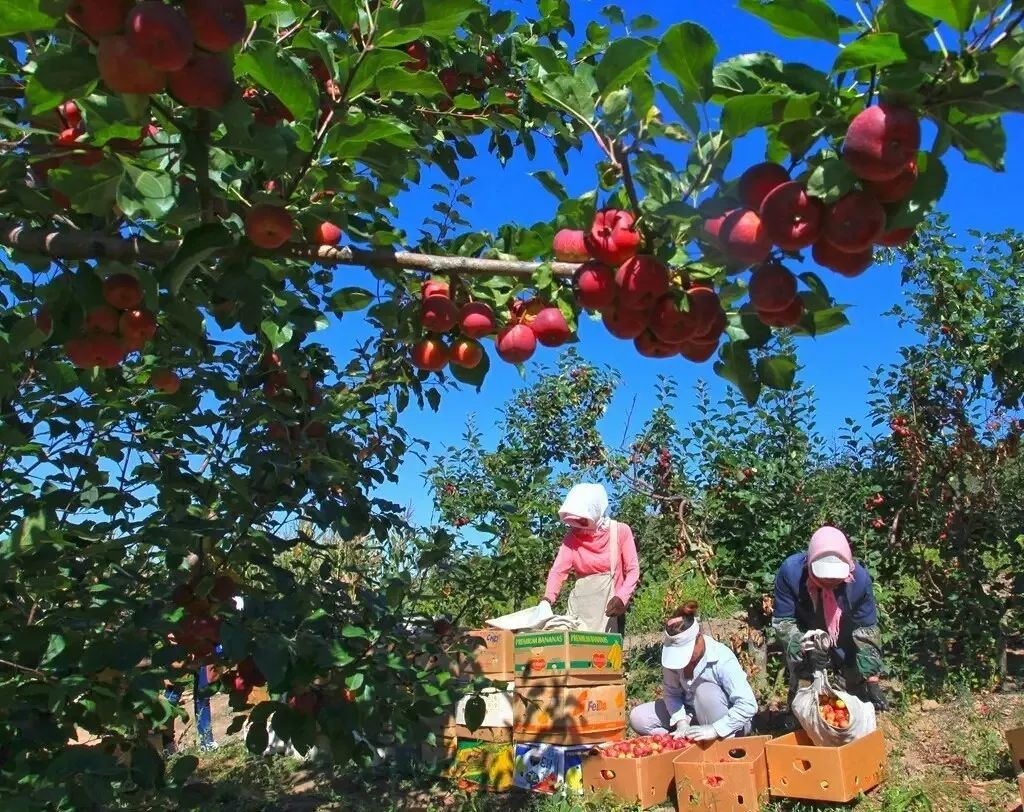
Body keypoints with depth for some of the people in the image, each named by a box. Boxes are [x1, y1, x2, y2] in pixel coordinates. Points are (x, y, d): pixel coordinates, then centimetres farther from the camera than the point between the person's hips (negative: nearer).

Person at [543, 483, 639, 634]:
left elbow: (633, 570, -5)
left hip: (610, 604, -2)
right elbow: (558, 570, -10)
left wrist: (622, 597, -22)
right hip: (580, 606, 2)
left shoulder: (620, 531, -5)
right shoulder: (572, 537, 1)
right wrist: (547, 598, -27)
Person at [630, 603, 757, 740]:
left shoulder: (722, 659, -29)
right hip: (693, 714, 4)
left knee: (705, 689, -35)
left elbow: (749, 706, -32)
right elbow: (670, 692, -9)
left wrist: (714, 729, -37)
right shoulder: (673, 654, -15)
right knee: (638, 718, -13)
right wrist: (681, 722, -25)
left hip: (728, 722, -4)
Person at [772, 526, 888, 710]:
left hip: (845, 647, 1)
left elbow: (867, 630, -19)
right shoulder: (790, 571, -34)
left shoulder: (859, 578, -30)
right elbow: (782, 621, -23)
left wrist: (872, 679, -22)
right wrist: (800, 643, -43)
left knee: (857, 699, 12)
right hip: (806, 638, -1)